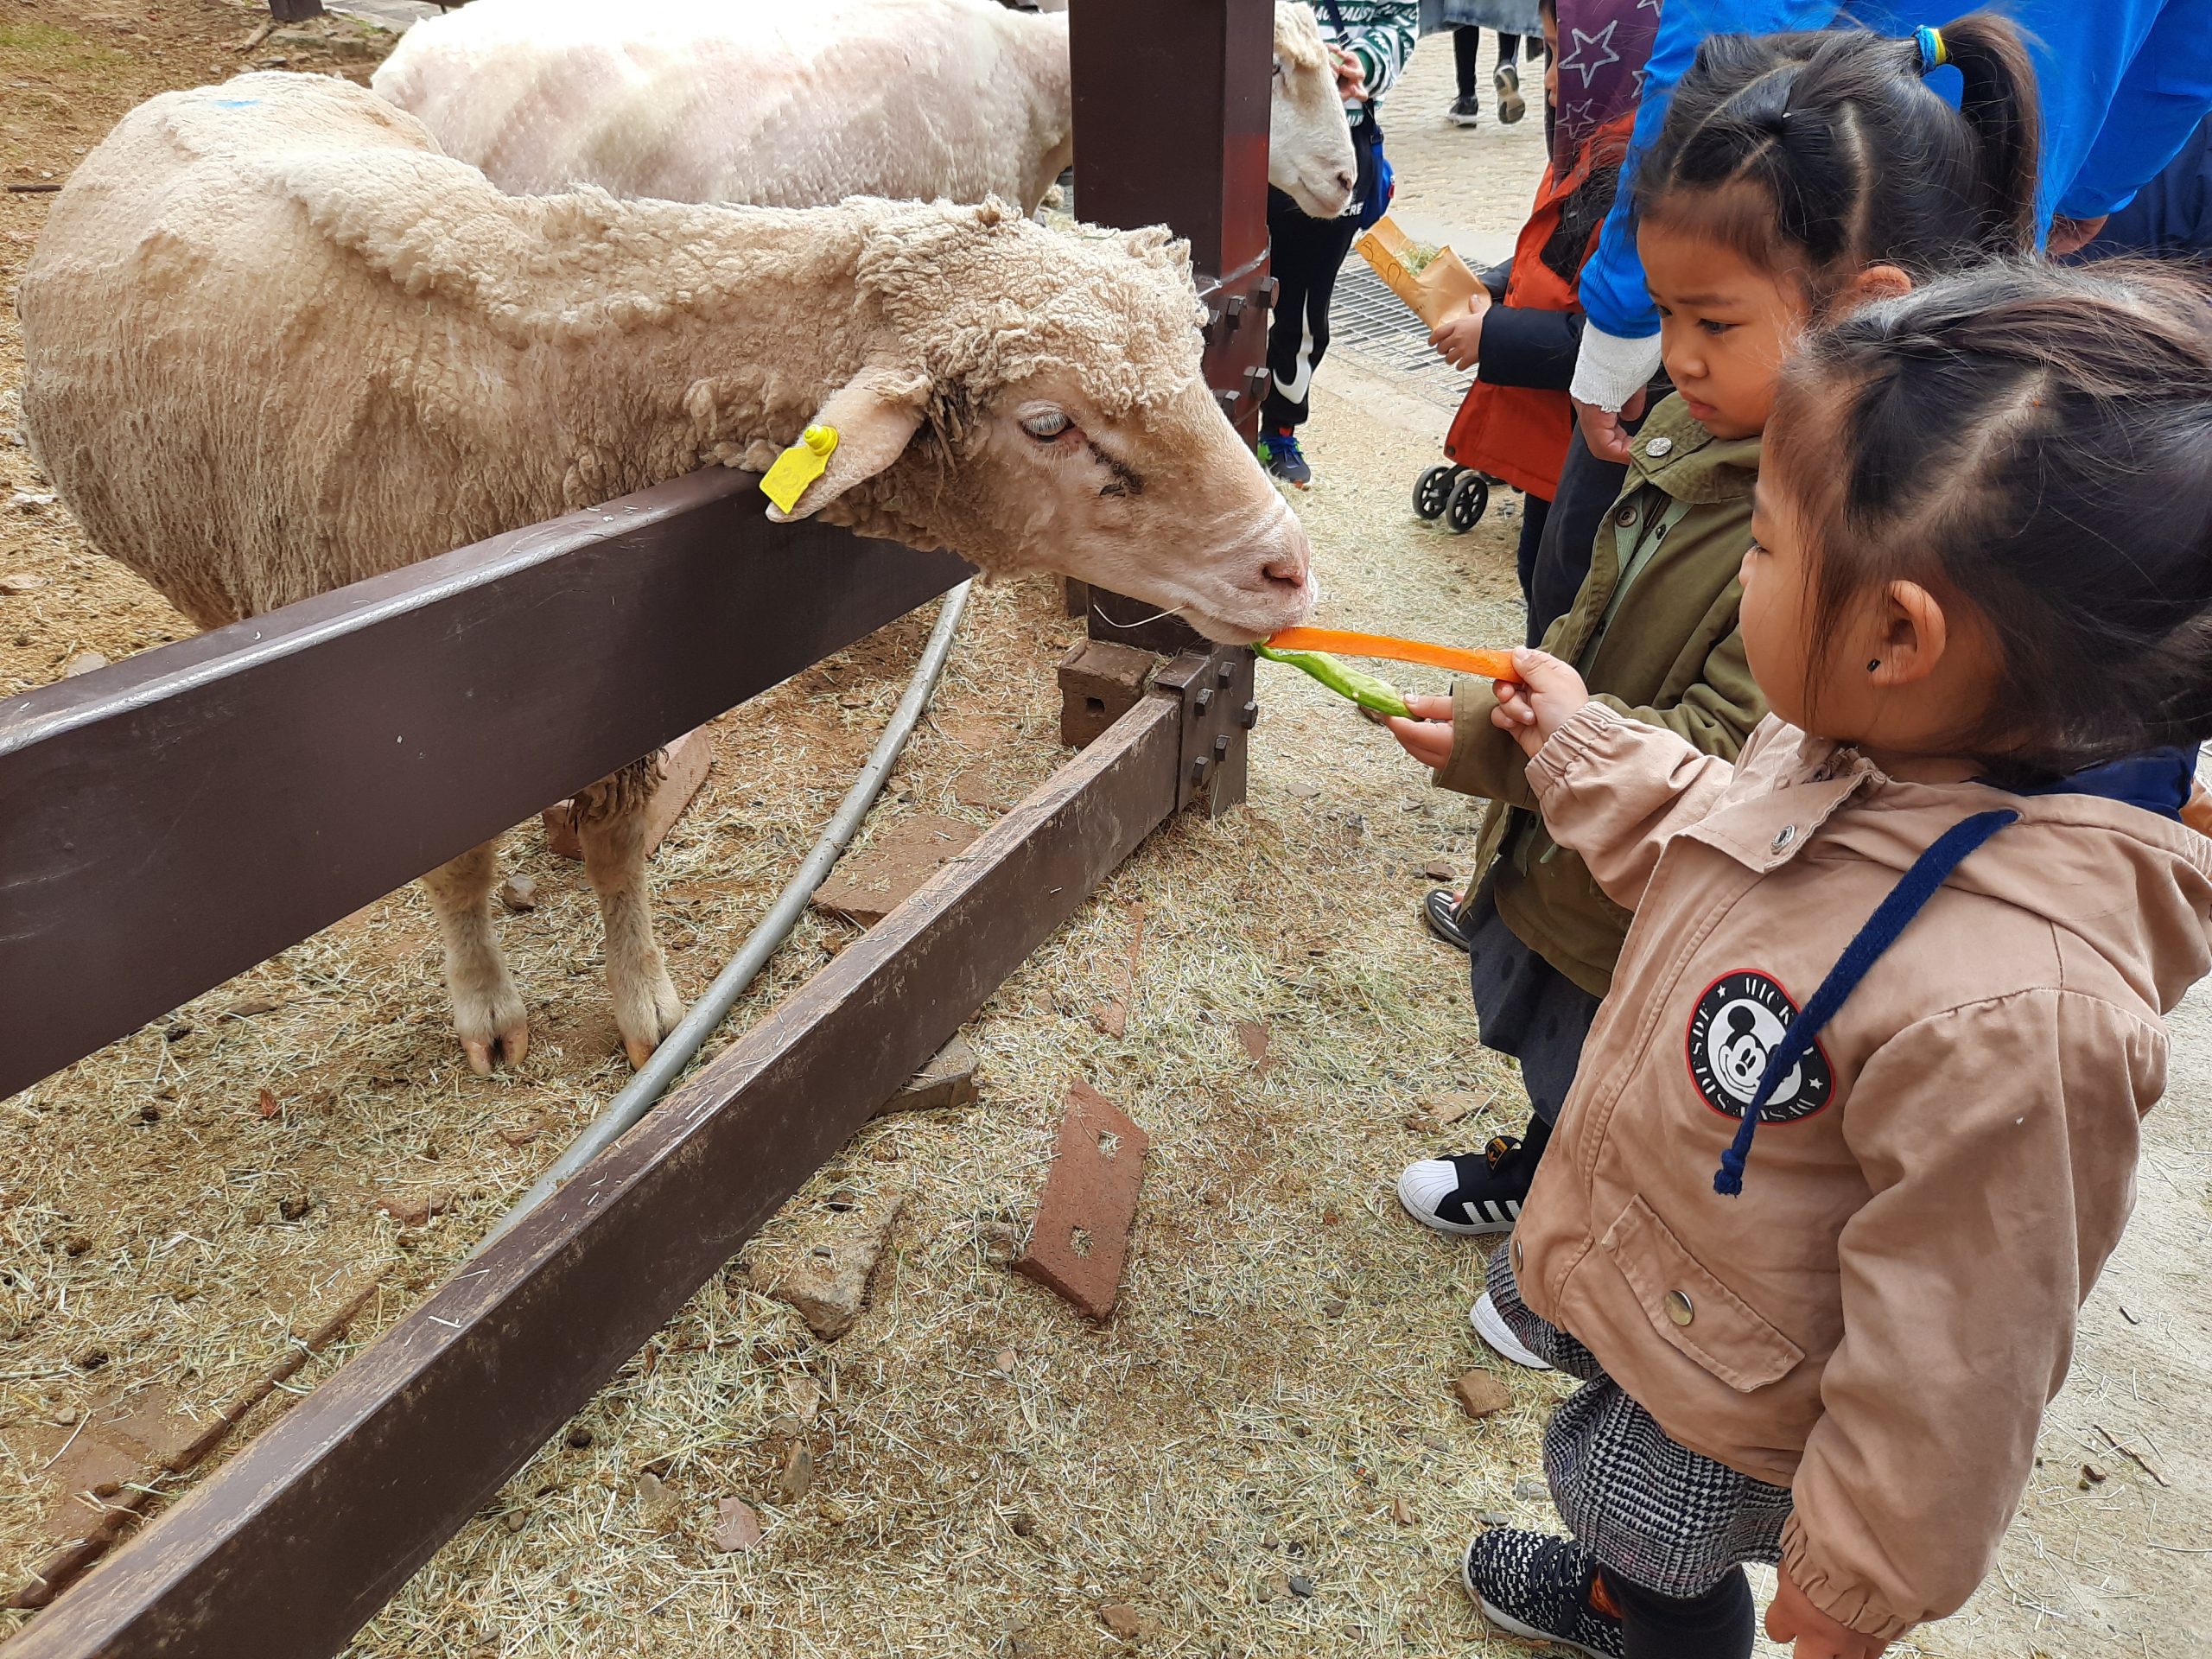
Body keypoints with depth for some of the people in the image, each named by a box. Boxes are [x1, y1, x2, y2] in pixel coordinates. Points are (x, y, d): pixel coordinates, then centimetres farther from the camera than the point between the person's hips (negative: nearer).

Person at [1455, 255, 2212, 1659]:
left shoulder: (2014, 1009, -41)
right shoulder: (1855, 751, -17)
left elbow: (1955, 1353, -28)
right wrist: (1582, 743, 11)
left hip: (1721, 1421, -7)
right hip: (1623, 1259, 7)